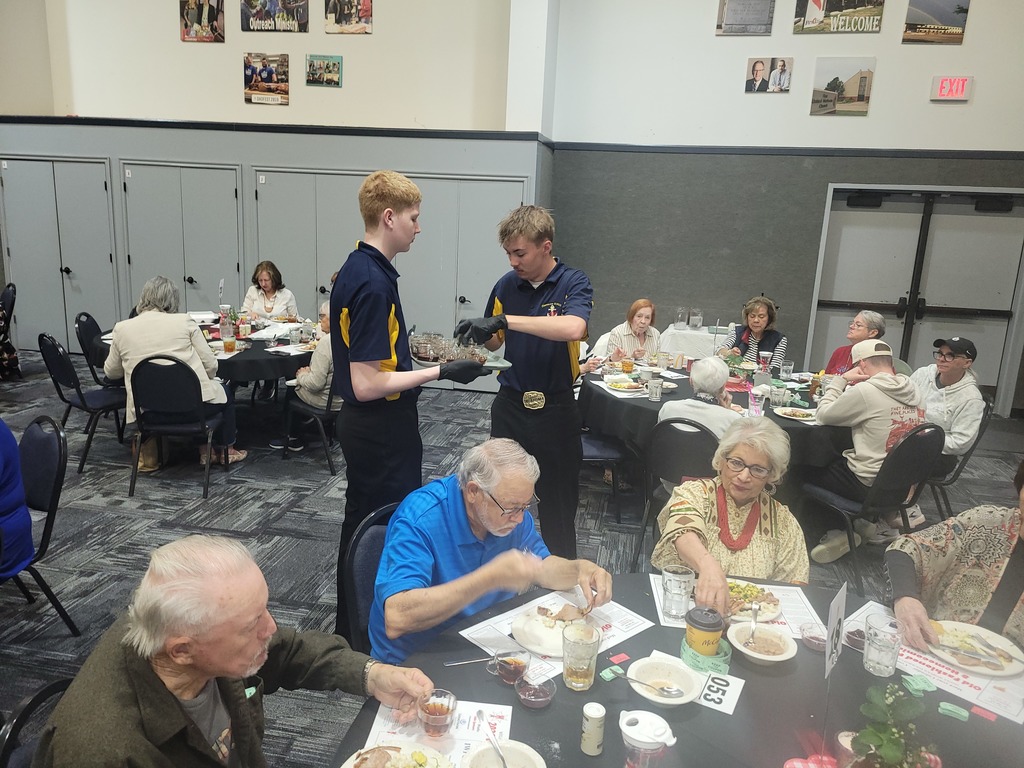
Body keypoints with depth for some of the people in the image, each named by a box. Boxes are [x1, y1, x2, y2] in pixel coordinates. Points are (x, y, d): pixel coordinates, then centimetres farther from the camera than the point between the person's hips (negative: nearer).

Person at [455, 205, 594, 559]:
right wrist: (477, 334, -10)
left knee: (559, 498, 11)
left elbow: (572, 328, -32)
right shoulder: (507, 284, 2)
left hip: (555, 410, -3)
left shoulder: (574, 283, -10)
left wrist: (505, 320, -35)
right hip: (510, 406, 4)